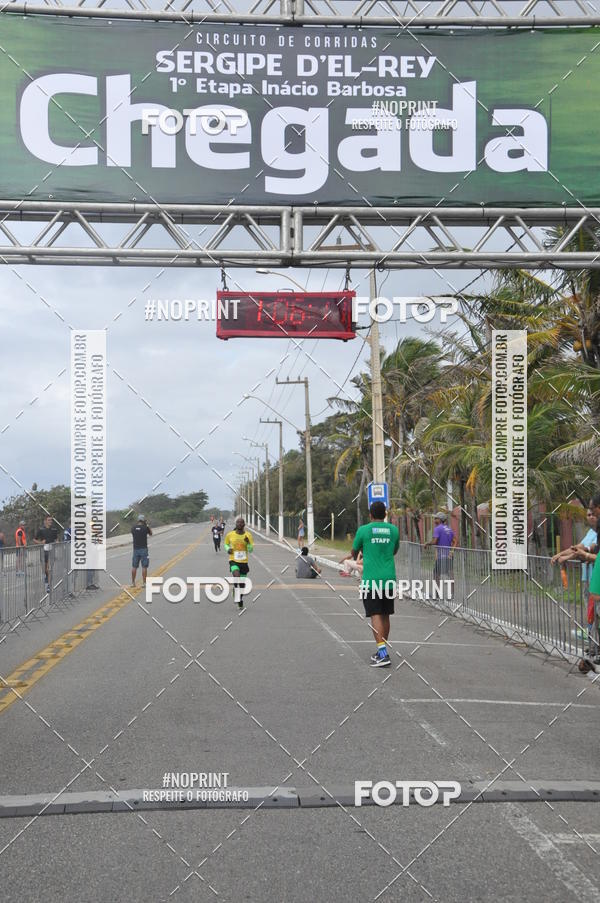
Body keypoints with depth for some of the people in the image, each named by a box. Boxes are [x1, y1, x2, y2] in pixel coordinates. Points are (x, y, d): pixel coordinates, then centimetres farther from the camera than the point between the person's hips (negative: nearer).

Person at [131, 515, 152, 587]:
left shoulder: (133, 528, 1)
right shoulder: (145, 528, -8)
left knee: (134, 567, 10)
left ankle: (133, 582, 13)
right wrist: (147, 525, 17)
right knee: (144, 567, 0)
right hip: (143, 549, -3)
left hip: (135, 549, 3)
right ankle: (144, 583, 0)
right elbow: (150, 534, 12)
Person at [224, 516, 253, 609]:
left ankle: (240, 599, 33)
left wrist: (248, 543, -23)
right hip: (233, 560, -2)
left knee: (242, 583, 11)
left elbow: (251, 550, -4)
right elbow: (226, 544, 15)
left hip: (244, 561, 2)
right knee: (236, 576, -30)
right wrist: (228, 549, -7)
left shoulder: (248, 535, -3)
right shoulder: (230, 534, -3)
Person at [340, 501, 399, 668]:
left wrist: (354, 557, 37)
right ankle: (382, 651, 23)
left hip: (371, 579, -4)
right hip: (389, 579, 4)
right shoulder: (393, 530, 6)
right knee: (385, 616, 14)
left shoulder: (363, 530, -3)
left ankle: (383, 654, -19)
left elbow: (354, 552, 13)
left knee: (375, 616, -8)